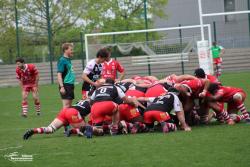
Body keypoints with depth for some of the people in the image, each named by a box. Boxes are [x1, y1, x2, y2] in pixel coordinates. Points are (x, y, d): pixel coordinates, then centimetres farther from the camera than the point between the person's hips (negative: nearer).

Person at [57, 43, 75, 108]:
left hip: (70, 85, 9)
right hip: (65, 85, -9)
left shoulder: (68, 60, 14)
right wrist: (62, 87, -23)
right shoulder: (62, 61, -11)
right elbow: (59, 75, -16)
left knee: (69, 105, 10)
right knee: (66, 106, -10)